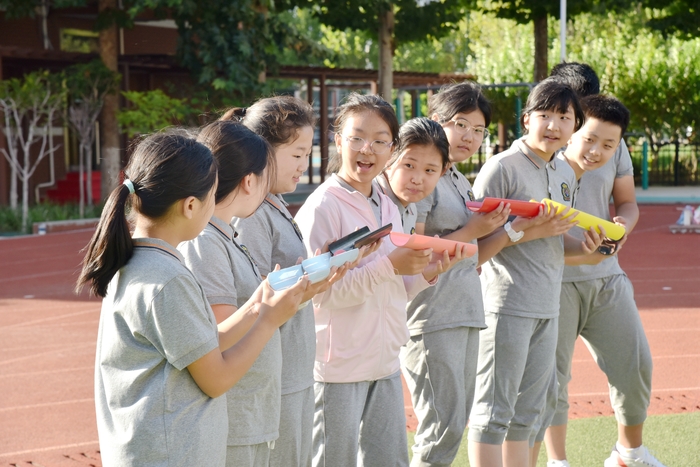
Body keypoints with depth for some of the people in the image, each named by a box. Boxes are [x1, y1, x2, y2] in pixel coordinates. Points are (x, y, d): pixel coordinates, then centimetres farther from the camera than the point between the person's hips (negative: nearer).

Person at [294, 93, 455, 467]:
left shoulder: (388, 208, 11)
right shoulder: (323, 206, -12)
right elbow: (323, 293, -20)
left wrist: (426, 274, -2)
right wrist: (390, 265, -25)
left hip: (385, 362, 7)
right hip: (338, 366, -7)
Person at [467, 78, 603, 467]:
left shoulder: (565, 173, 13)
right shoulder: (501, 168, -12)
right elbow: (476, 244, -15)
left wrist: (583, 245, 3)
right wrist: (523, 230, -25)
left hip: (547, 308, 8)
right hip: (506, 306, -8)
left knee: (527, 412, 16)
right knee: (494, 411, -2)